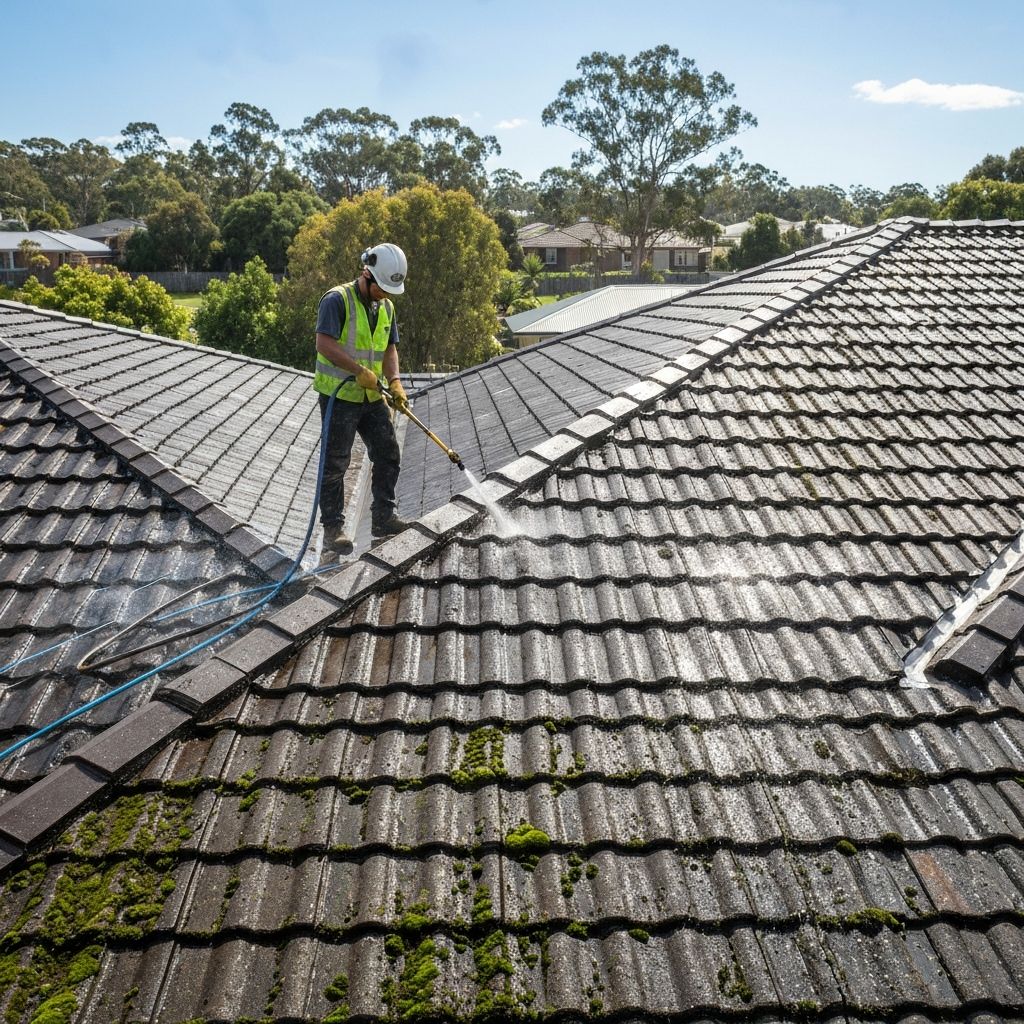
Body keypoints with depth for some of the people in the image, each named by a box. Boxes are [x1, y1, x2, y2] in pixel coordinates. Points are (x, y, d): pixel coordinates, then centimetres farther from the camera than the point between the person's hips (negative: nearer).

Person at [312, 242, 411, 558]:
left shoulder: (386, 307, 11)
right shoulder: (337, 299, -12)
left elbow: (390, 348, 10)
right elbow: (324, 344, -21)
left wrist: (394, 382, -6)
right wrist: (360, 370, -24)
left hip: (372, 396, 7)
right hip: (339, 395, -7)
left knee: (388, 455, 7)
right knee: (335, 463, -1)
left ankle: (383, 517, 19)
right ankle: (333, 528, 8)